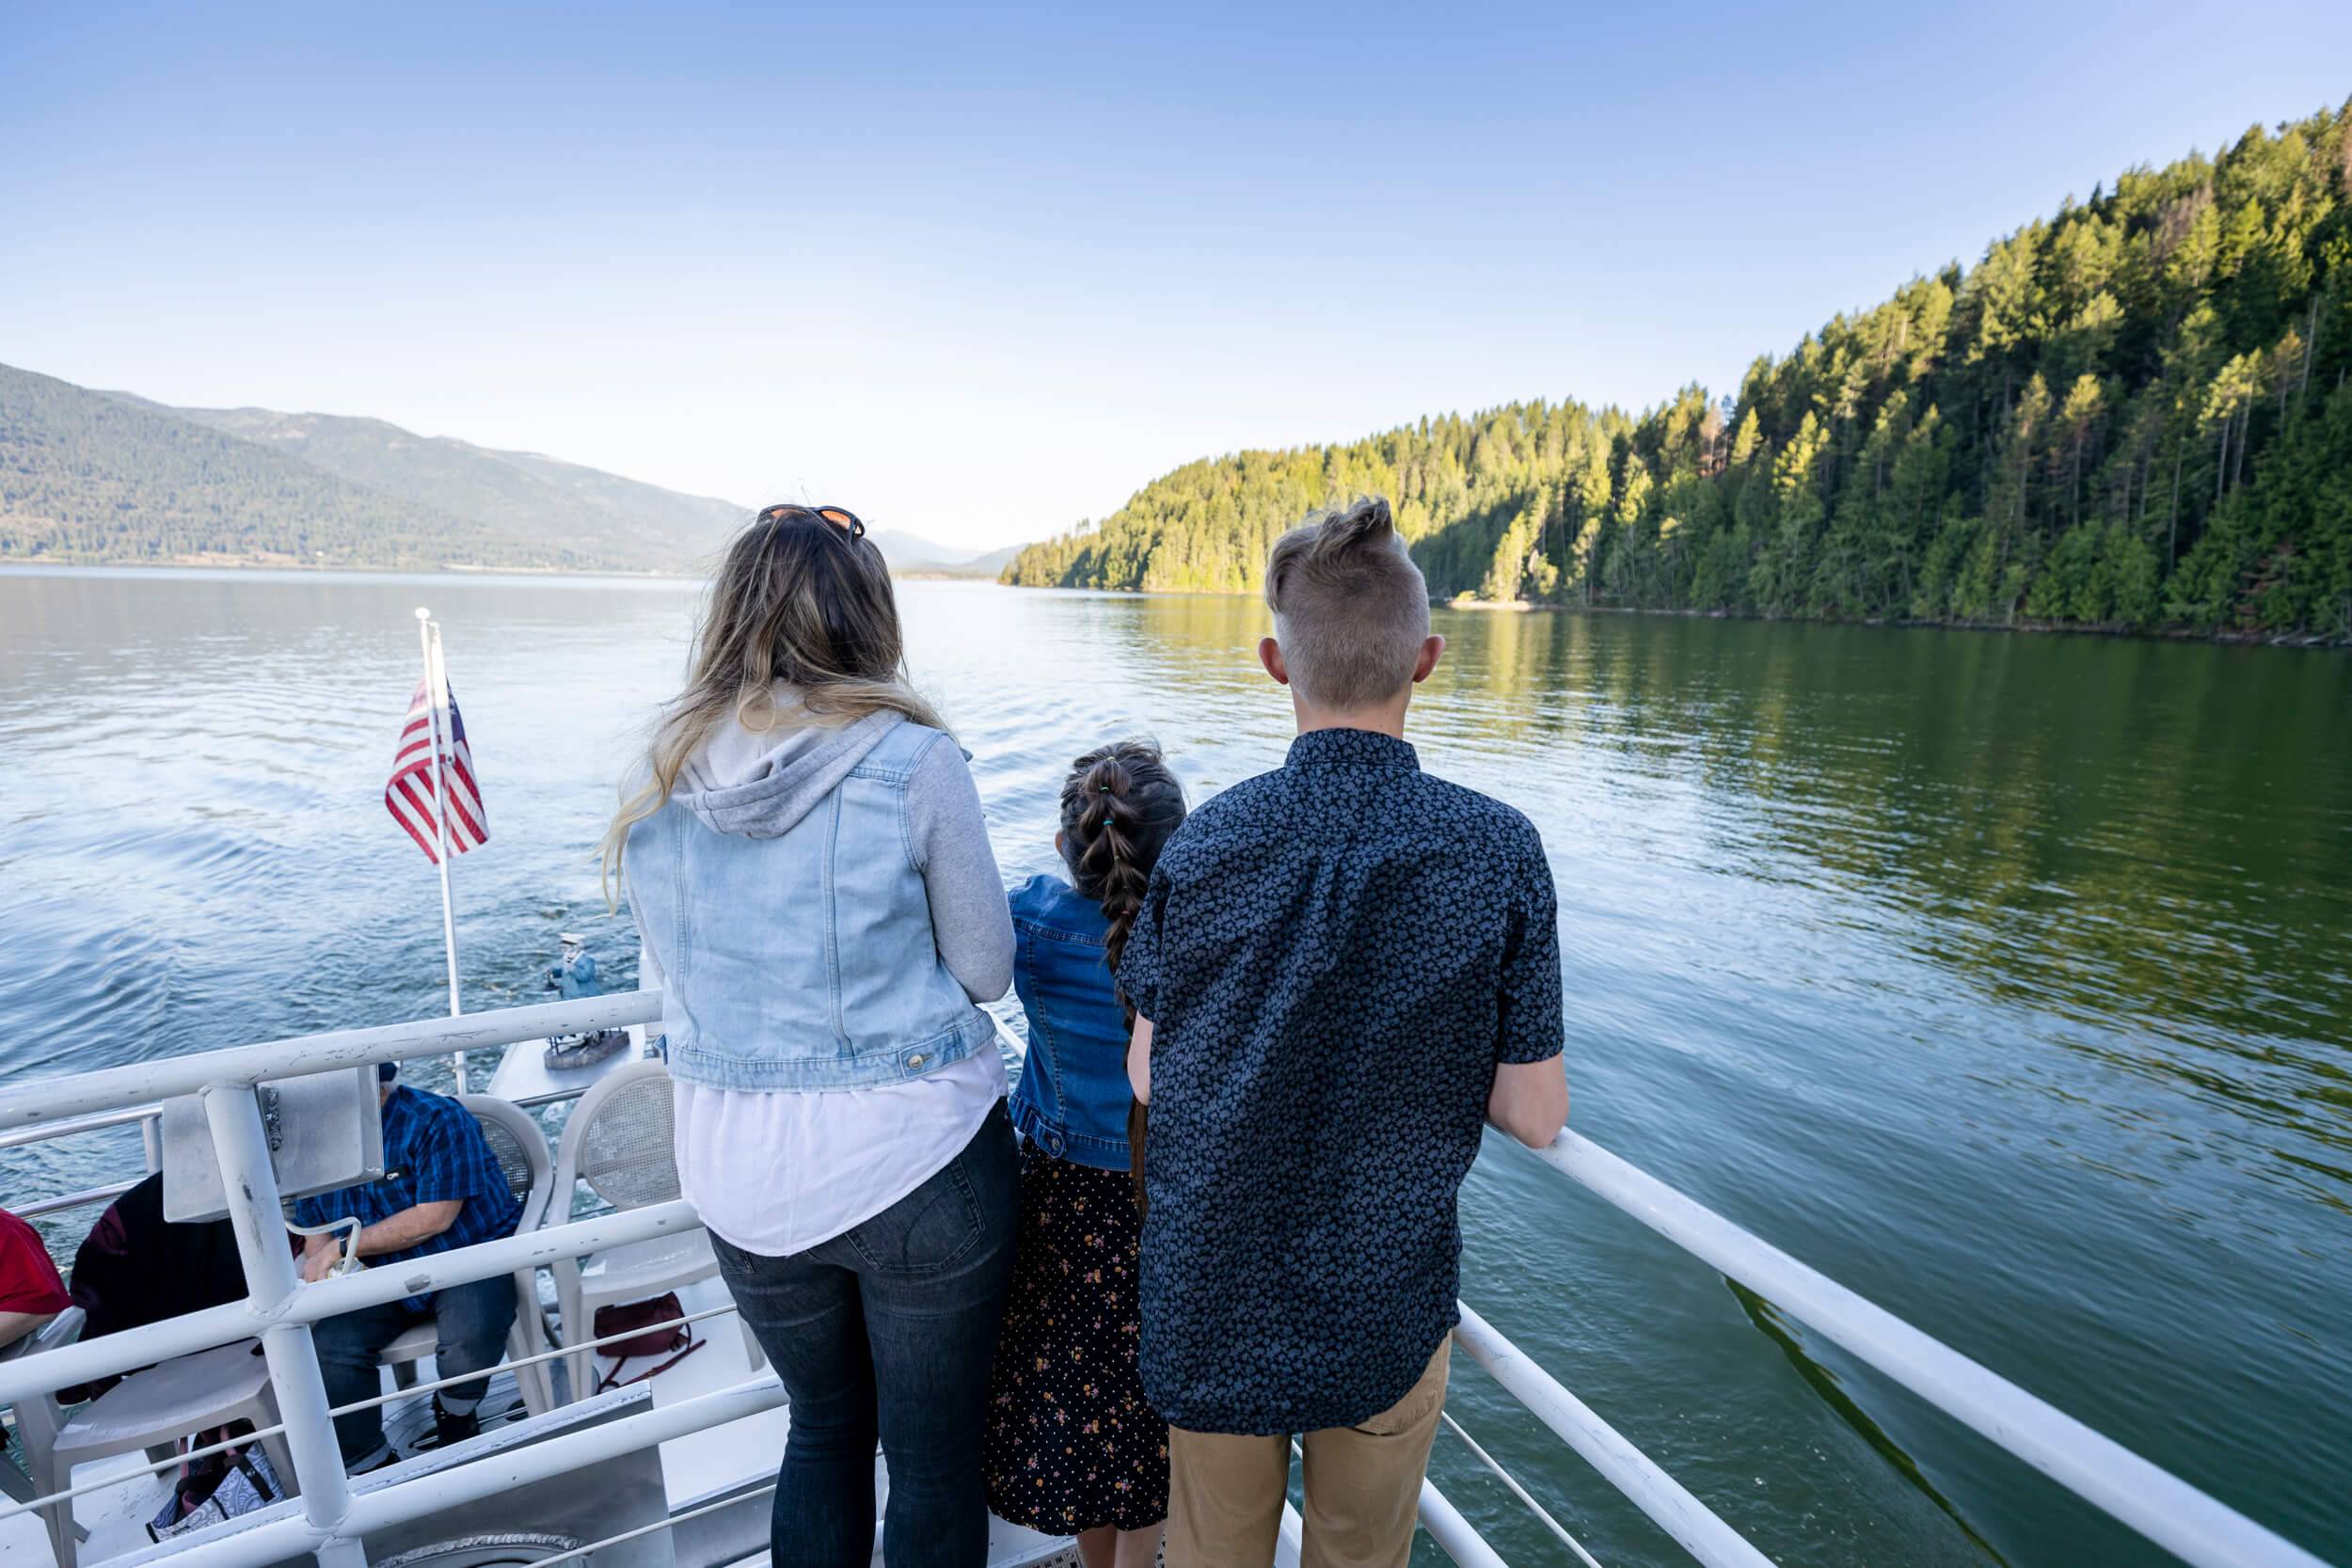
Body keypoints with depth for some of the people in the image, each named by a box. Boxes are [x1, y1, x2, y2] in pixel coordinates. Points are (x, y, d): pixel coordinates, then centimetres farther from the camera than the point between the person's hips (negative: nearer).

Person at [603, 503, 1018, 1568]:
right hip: (916, 1160, -4)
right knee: (935, 1457, 18)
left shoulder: (656, 778, -3)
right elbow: (986, 969, -7)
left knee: (823, 1428, 28)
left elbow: (666, 976, 8)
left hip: (743, 1175, 5)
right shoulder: (912, 761, -16)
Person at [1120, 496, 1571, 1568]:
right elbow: (1532, 1115, -11)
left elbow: (1148, 1078, -5)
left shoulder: (1201, 845, -14)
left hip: (1210, 1296, 1)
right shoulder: (1499, 855, -17)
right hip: (1385, 1309, 0)